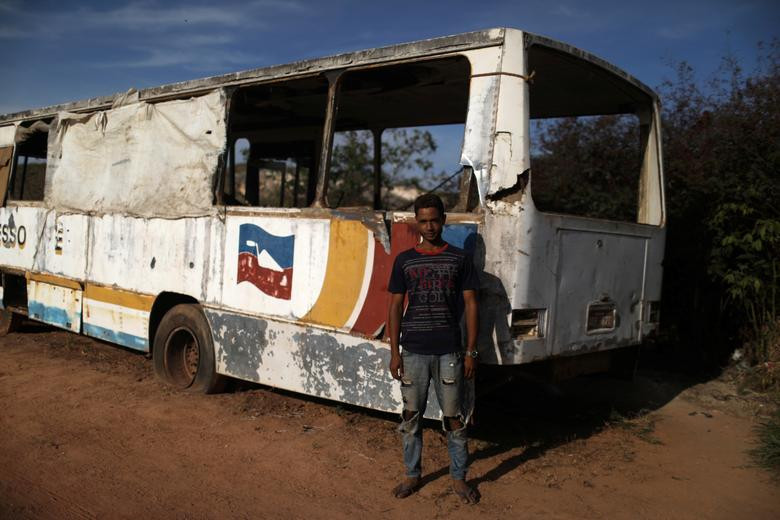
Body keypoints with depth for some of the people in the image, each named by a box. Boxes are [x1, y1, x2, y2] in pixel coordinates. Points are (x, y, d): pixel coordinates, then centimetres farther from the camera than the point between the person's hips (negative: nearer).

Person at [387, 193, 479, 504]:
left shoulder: (459, 259, 2)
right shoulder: (404, 260, 5)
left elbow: (470, 305, 2)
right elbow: (395, 307, 6)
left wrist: (471, 351, -2)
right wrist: (394, 352, 0)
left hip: (449, 351, -1)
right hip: (413, 351, 1)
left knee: (454, 417, 6)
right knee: (411, 416, 9)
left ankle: (458, 477, 20)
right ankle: (412, 475, 25)